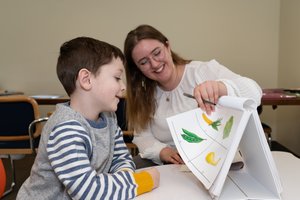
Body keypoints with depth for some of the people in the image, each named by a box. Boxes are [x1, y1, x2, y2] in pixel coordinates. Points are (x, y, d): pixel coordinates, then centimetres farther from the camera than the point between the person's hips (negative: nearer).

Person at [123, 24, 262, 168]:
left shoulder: (205, 71, -10)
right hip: (169, 166, 3)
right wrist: (161, 151, -16)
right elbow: (142, 135, 5)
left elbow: (254, 93, -20)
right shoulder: (143, 95, 5)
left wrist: (221, 87, -41)